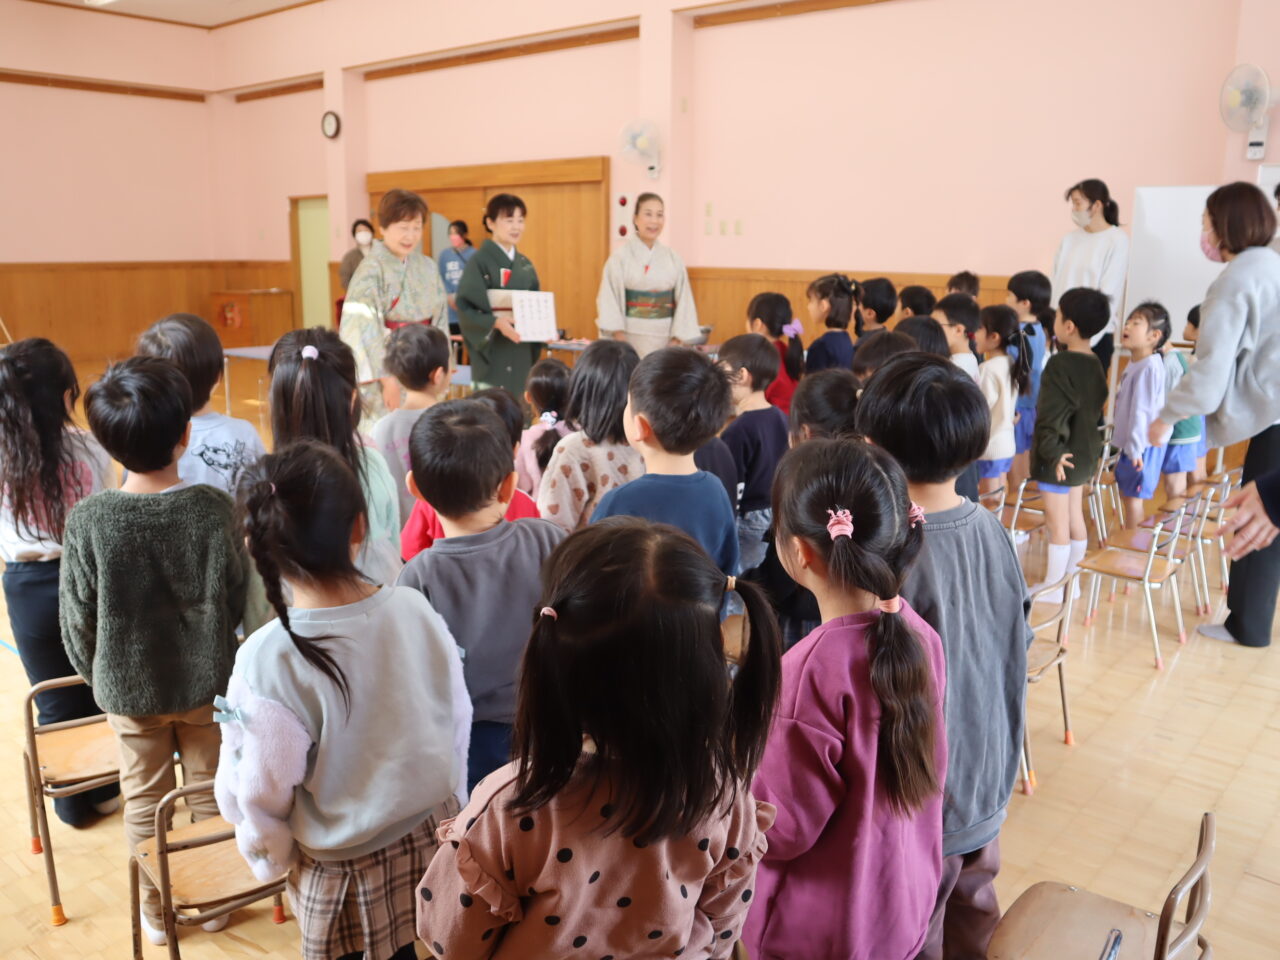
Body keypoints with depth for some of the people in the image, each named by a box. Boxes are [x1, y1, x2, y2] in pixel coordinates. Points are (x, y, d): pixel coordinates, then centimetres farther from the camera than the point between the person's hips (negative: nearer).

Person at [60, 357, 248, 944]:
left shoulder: (86, 521, -19)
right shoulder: (212, 507, -19)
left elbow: (77, 615, -9)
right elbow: (237, 597, -9)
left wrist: (96, 675, 10)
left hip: (128, 688, 0)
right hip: (207, 681, 0)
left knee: (145, 800, 19)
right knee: (208, 792, 18)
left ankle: (157, 911, 37)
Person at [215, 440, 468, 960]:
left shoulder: (266, 659, -26)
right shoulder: (415, 610, -15)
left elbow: (254, 793, -14)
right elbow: (457, 722, -2)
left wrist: (274, 857, 7)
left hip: (347, 873, -3)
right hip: (434, 839, 3)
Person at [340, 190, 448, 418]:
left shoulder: (428, 267, 5)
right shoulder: (372, 270, -11)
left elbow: (440, 319, 10)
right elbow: (364, 329, -16)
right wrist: (387, 379, -19)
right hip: (388, 369, -5)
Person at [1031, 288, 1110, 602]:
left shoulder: (1059, 364, -21)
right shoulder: (1095, 363, 6)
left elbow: (1051, 414, -26)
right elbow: (1097, 406, 13)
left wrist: (1051, 450, -22)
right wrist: (1084, 436, 19)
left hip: (1060, 455, -9)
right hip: (1084, 451, 9)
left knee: (1057, 521, 1)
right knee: (1075, 517, 17)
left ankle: (1053, 587, 11)